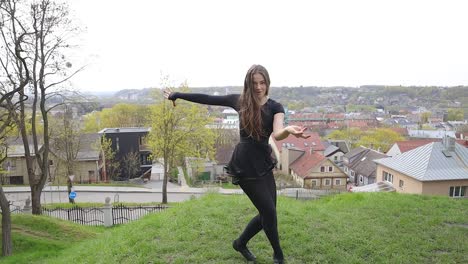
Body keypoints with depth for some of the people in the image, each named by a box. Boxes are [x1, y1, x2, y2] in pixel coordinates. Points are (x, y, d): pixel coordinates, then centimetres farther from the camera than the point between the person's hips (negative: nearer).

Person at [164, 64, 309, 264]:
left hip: (264, 164, 3)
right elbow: (208, 99, 8)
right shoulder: (240, 101, 0)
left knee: (266, 213, 9)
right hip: (245, 166, -3)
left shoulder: (275, 107, -1)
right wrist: (178, 95, 12)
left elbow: (277, 134, -21)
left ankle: (240, 243, 35)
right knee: (269, 211, -4)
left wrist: (289, 130, -45)